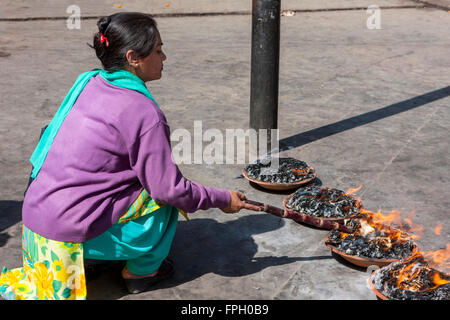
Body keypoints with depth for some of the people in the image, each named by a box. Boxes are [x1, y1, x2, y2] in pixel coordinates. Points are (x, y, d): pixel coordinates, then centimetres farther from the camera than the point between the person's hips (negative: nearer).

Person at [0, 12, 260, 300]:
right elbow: (171, 189, -15)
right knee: (163, 196, 5)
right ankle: (141, 270, 16)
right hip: (72, 235, -8)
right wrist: (222, 199, 2)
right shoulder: (142, 112, -18)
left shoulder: (88, 83, 5)